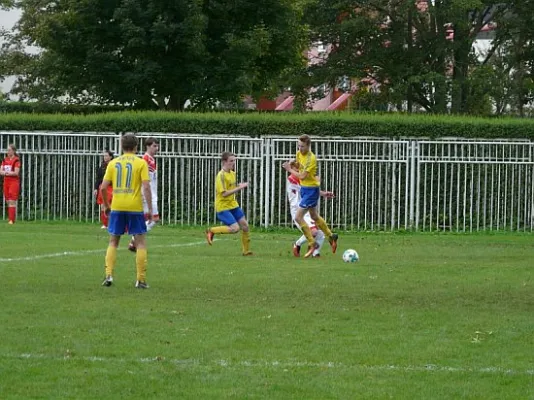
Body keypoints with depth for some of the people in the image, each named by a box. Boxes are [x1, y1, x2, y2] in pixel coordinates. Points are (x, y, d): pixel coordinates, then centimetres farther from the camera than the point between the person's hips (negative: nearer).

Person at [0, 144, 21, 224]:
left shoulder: (16, 160, -8)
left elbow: (16, 173, -15)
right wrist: (8, 172, -12)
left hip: (14, 182, -6)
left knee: (12, 201, -11)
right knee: (8, 202, 7)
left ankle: (12, 220, -13)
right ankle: (10, 218, 11)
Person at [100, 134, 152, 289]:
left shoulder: (113, 163, 6)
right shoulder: (141, 163, -2)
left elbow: (103, 187, 2)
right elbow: (146, 187, -10)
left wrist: (106, 205, 15)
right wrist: (150, 209, -6)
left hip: (117, 207, 2)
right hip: (135, 207, -2)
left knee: (113, 242, 14)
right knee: (141, 242, 5)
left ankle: (108, 275, 1)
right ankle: (141, 280, 1)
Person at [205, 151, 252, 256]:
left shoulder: (233, 173, 8)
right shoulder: (221, 175, -19)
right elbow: (224, 193, -25)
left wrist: (240, 186, 2)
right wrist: (239, 188, -24)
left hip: (233, 204, 9)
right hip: (223, 207, -9)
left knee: (245, 225, 4)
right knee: (235, 228, -18)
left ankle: (246, 251, 17)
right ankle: (211, 231, 1)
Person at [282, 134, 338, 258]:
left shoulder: (311, 158, -24)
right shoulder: (299, 153, 1)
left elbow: (302, 176, -26)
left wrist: (289, 169, -15)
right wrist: (292, 165, -3)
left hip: (311, 190, -9)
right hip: (304, 188, 9)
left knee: (298, 217, -12)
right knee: (314, 216, 22)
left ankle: (312, 244, -2)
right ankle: (331, 236, 39)